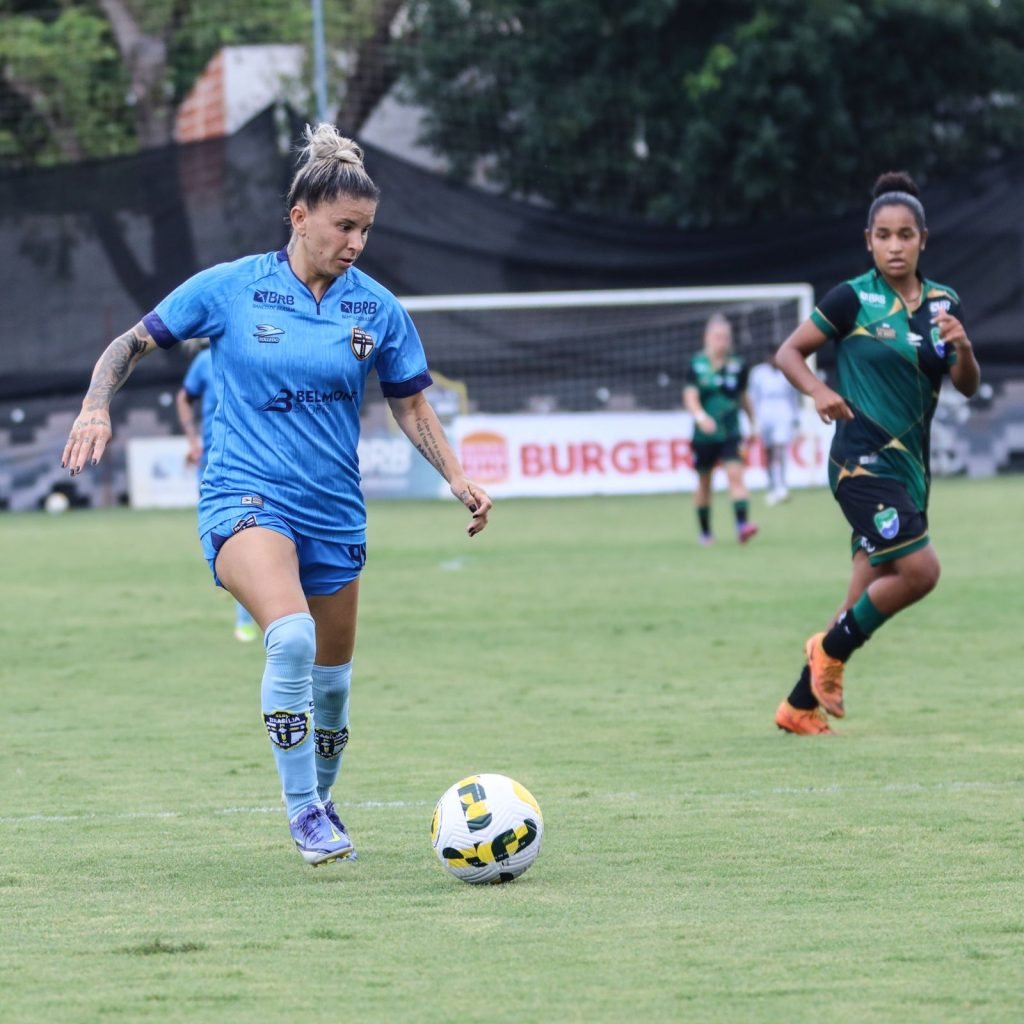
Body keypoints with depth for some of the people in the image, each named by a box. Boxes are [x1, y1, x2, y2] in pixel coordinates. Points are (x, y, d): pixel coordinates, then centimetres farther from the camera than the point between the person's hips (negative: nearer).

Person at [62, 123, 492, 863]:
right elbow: (134, 343, 5)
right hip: (246, 497, -4)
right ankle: (301, 810, -21)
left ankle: (322, 805, 38)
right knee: (292, 636, -30)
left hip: (334, 514, 4)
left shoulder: (377, 309, 1)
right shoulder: (230, 289, -5)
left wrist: (459, 479, -1)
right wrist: (96, 407, -11)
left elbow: (411, 407, 12)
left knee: (332, 676, 12)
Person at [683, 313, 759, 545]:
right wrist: (700, 416, -33)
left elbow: (744, 397, 16)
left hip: (730, 433, 0)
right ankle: (705, 531, 26)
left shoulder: (737, 366, 3)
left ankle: (742, 525, -27)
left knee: (735, 474, -17)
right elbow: (690, 396, -14)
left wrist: (752, 425, 21)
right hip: (704, 435, 0)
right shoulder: (697, 365, -4)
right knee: (704, 482, 11)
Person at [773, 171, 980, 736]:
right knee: (920, 568, -20)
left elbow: (967, 386, 7)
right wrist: (819, 391, -20)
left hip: (909, 465, 6)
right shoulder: (853, 298, -7)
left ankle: (800, 706, 21)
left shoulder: (942, 303, 8)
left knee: (868, 606, 8)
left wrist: (962, 346, -14)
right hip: (863, 459, -6)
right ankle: (831, 650, 2)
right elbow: (788, 352, -1)